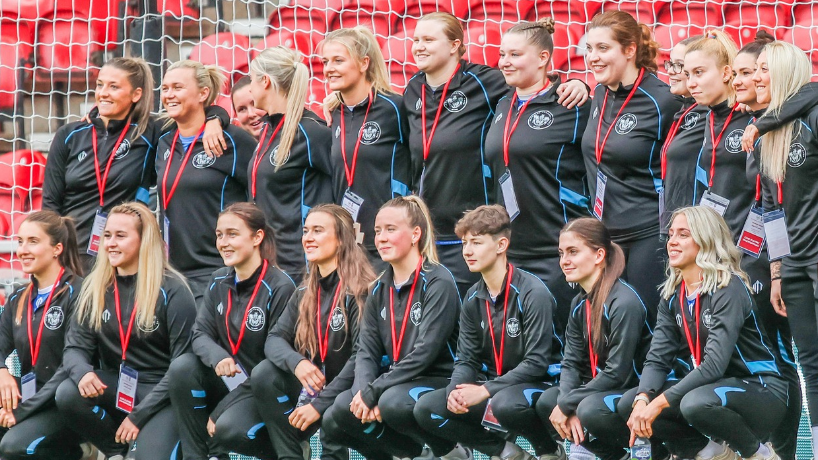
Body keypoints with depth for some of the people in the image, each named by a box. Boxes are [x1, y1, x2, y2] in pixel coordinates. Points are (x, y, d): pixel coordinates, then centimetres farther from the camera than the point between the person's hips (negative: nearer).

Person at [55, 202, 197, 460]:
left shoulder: (173, 291, -10)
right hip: (115, 387, 5)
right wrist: (82, 371, -25)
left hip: (162, 393, -5)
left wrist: (139, 414, -17)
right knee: (67, 394, -26)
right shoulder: (95, 288, 4)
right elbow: (76, 346, 1)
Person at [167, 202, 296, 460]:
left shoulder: (280, 288, -16)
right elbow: (200, 334, 0)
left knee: (228, 429, -33)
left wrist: (217, 413, -19)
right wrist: (217, 357, -29)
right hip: (226, 380, 6)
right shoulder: (219, 282, 5)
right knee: (182, 367, -21)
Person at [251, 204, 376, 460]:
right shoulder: (305, 292, 8)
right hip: (312, 386, 6)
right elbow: (275, 339, 1)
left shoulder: (361, 290, -15)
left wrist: (320, 404, -24)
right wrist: (296, 362, -23)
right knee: (264, 374, -17)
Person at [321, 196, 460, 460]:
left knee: (393, 402, -37)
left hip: (439, 384, -7)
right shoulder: (381, 289, 11)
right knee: (335, 420, -16)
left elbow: (424, 352, -20)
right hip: (395, 383, 7)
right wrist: (363, 390, -18)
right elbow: (367, 350, 4)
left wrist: (372, 392, -21)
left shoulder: (438, 283, -12)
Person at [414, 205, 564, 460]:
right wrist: (455, 391, -18)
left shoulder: (533, 293, -15)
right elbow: (466, 360, 5)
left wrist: (485, 391, -24)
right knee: (426, 408, -12)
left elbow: (536, 362, -19)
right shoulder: (473, 299, 6)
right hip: (491, 384, 7)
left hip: (537, 384, -7)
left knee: (505, 403, -40)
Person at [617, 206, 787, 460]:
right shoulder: (673, 295, 5)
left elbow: (715, 364, -26)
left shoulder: (729, 288, -18)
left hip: (760, 391, -7)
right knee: (628, 405, -6)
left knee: (696, 403, -37)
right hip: (712, 386, 7)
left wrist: (660, 403, -28)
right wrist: (643, 400, -22)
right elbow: (658, 359, -1)